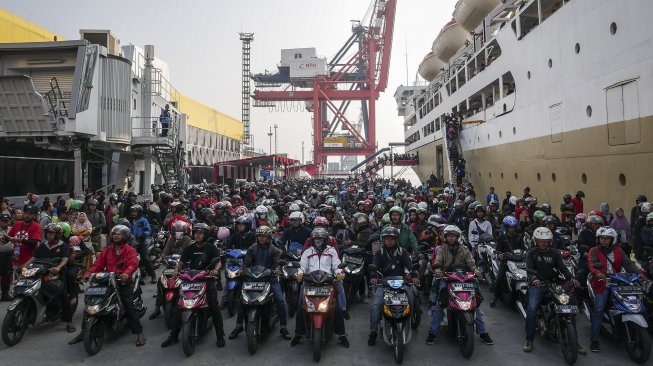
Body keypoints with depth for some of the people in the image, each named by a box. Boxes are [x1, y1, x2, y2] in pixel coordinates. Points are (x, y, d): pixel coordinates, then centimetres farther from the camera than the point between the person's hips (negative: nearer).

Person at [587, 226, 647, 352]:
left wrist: (639, 272, -17)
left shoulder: (618, 251, 15)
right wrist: (598, 273, -33)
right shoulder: (594, 251, 5)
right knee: (599, 310, -13)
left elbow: (628, 263, 1)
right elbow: (592, 264, -12)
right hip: (602, 282, -4)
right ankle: (594, 339, -10)